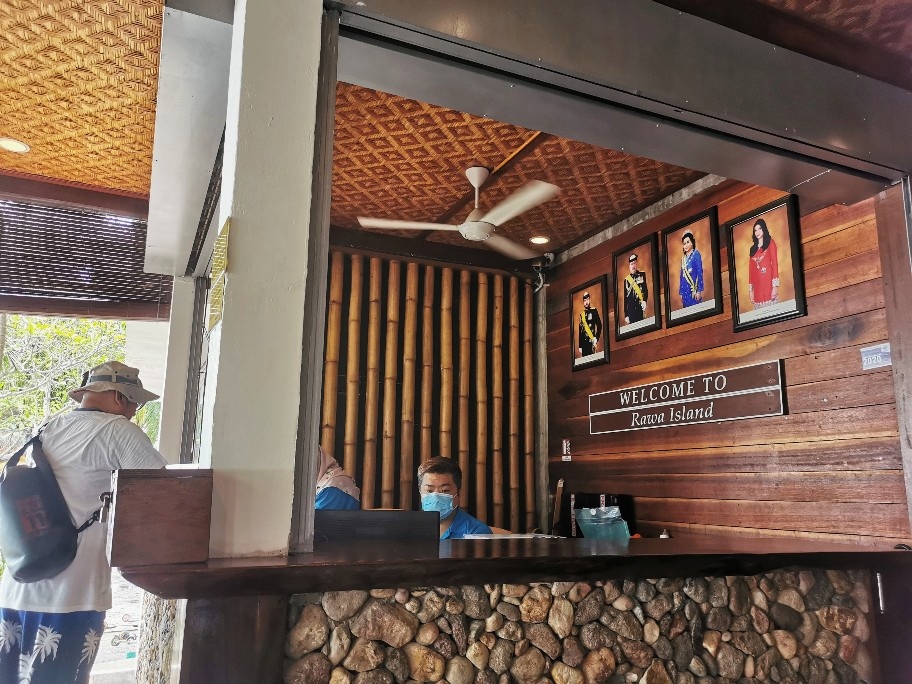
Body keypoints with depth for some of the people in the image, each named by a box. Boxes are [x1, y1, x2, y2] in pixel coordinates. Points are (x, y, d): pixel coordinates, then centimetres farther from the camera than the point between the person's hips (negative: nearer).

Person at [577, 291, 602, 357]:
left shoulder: (594, 311, 0)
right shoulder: (581, 314, 15)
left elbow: (599, 325, -5)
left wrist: (596, 338, -14)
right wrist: (580, 346, 12)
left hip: (591, 341, -5)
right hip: (583, 342, 5)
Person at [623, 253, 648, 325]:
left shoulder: (642, 275, 4)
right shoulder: (626, 280, 7)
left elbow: (646, 290, 1)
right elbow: (625, 298, 8)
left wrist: (644, 301, -20)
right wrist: (626, 315, 5)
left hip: (640, 308, -1)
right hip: (630, 310, 1)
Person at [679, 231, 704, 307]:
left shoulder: (696, 254, -1)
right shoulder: (683, 258, 16)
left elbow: (700, 272, -7)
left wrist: (699, 290, -13)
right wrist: (681, 292, 14)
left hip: (693, 288, -6)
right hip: (685, 289, 6)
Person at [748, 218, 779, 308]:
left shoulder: (770, 243, 8)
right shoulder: (753, 248, 19)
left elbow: (775, 263, -2)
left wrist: (775, 286, -13)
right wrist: (751, 289, 8)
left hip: (768, 280, -4)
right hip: (757, 283, 4)